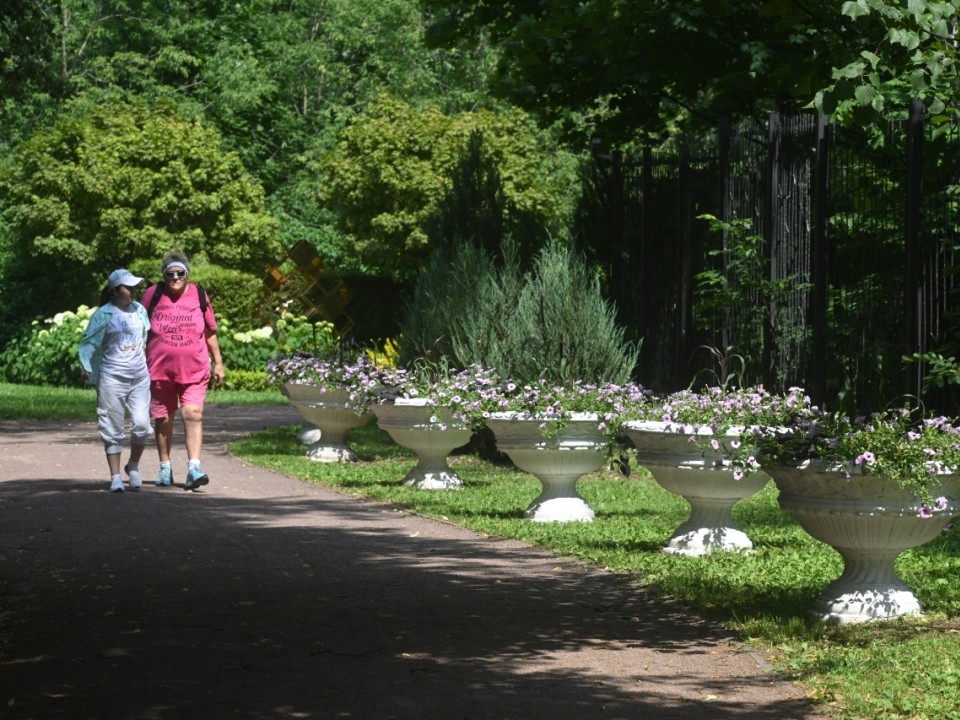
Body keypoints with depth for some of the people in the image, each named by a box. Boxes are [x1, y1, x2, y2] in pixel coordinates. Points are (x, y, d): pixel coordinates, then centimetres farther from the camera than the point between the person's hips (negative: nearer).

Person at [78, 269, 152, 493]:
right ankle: (115, 477, 8)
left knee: (141, 424, -3)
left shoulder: (139, 310, 7)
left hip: (140, 376, 4)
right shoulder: (104, 315, -6)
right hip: (112, 377, -4)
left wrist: (149, 363, 18)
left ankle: (133, 467, 20)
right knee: (112, 428, 1)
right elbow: (89, 341, -6)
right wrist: (85, 365, -19)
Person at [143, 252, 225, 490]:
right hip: (160, 370, 1)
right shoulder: (152, 296, 0)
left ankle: (194, 467, -19)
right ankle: (165, 468, 21)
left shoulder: (199, 296, 3)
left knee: (193, 414, -15)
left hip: (194, 370, -1)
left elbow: (210, 332, 12)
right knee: (162, 419, 8)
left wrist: (218, 363, 12)